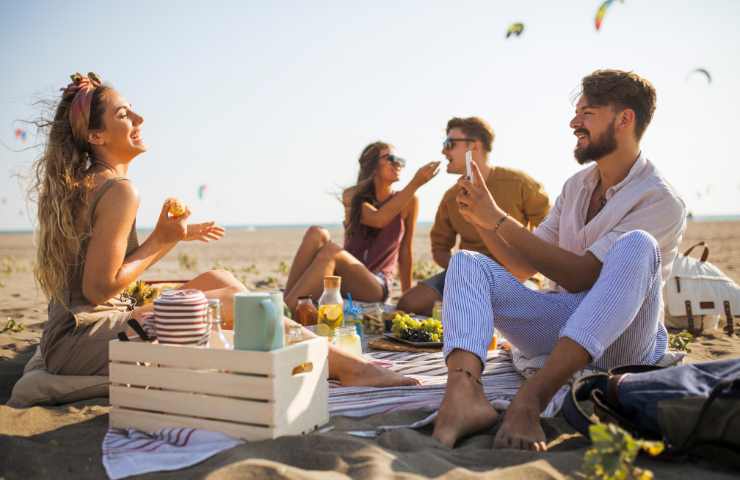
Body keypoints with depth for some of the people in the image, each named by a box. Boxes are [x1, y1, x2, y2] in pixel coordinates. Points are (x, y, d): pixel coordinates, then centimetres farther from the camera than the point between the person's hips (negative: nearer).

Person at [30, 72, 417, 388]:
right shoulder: (119, 190, -18)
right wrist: (162, 239, -12)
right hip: (84, 341, -9)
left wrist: (173, 234, 10)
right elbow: (99, 288, -21)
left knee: (218, 279, 8)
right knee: (230, 300, -11)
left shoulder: (81, 185, 13)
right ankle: (348, 368, -4)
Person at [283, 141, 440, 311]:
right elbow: (378, 220, -17)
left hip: (376, 285, -2)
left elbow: (405, 250, 7)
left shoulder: (409, 202, 1)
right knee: (317, 234, -26)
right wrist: (415, 183, -20)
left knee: (331, 251, -32)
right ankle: (287, 300, -32)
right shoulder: (352, 196, 3)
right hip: (343, 279, 2)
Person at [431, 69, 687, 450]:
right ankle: (464, 392, -43)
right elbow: (522, 268, 11)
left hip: (620, 340, -5)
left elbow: (580, 277, -20)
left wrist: (499, 219, -19)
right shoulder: (576, 186, 12)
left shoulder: (661, 201, -10)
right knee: (466, 263, -12)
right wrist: (482, 222, -5)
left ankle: (532, 397, -47)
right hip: (561, 321, 6)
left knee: (637, 245, -33)